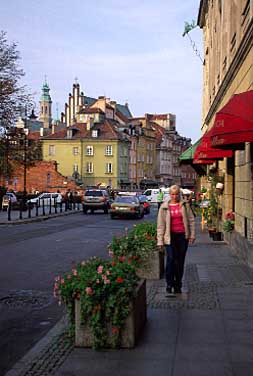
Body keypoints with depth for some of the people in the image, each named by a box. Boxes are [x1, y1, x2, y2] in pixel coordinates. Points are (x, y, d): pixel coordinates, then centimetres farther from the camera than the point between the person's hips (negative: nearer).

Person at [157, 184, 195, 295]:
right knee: (171, 259, -11)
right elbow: (160, 224, 2)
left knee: (180, 261, 7)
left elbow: (191, 220, 7)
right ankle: (169, 284, 4)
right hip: (170, 236, -2)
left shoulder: (185, 205, 5)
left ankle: (178, 285, 18)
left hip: (183, 236, 2)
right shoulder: (164, 207, 2)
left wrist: (192, 235, 0)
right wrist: (160, 240, -3)